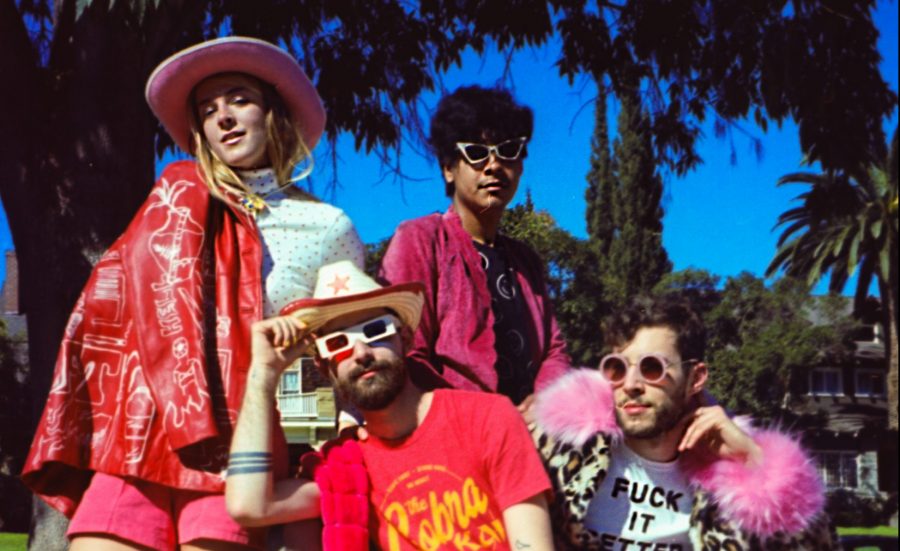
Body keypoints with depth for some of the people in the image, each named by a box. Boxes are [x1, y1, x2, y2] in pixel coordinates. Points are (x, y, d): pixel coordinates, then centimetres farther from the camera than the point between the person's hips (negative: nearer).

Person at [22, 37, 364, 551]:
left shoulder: (324, 230, 16)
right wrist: (194, 421, -10)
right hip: (148, 428, -1)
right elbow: (163, 302, 1)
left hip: (234, 441, 1)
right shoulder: (184, 189, 13)